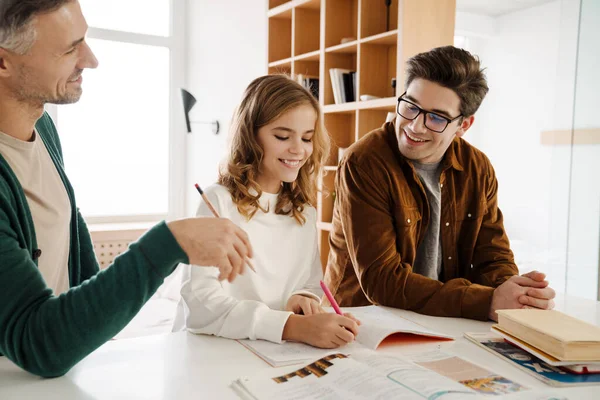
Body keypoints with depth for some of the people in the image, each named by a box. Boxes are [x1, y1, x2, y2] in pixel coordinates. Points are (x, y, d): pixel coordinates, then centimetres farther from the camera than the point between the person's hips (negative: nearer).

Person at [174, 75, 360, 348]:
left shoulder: (304, 209, 7)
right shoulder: (219, 202, -12)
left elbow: (313, 283, 12)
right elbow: (201, 304, -22)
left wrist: (305, 298, -11)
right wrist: (292, 326, -33)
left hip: (280, 351, 5)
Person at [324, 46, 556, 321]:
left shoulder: (478, 169, 1)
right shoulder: (363, 164, -16)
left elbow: (493, 259, 4)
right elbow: (380, 280, -20)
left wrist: (513, 292, -19)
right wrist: (488, 302, -26)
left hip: (446, 323, 5)